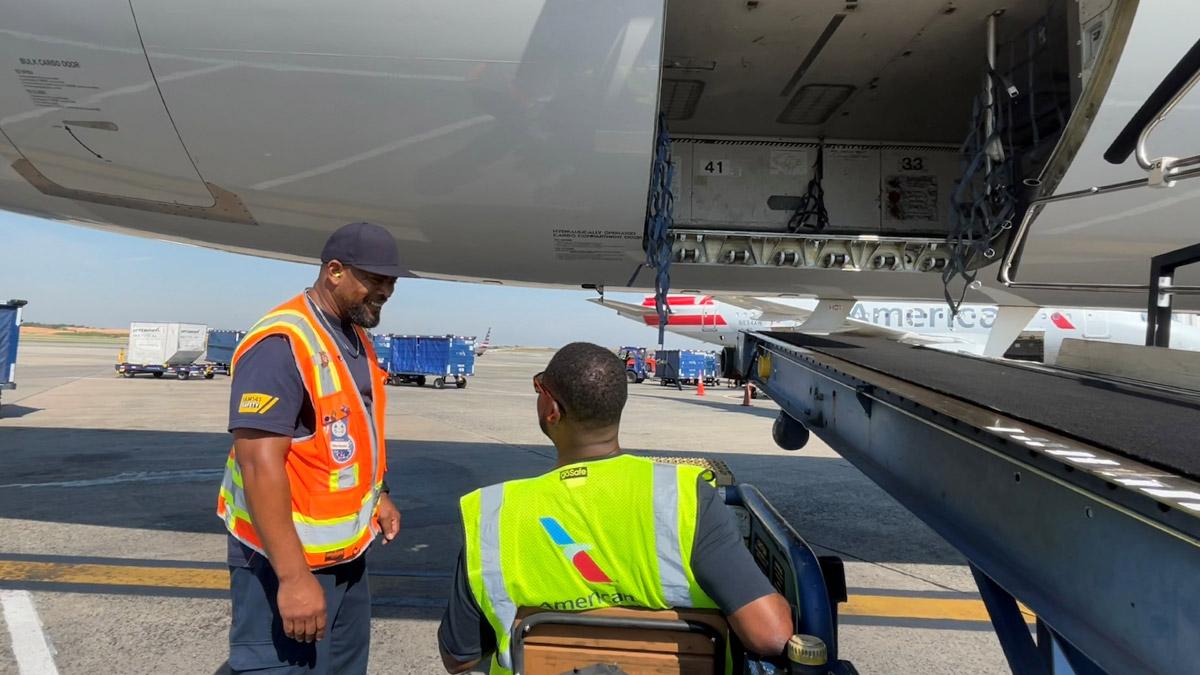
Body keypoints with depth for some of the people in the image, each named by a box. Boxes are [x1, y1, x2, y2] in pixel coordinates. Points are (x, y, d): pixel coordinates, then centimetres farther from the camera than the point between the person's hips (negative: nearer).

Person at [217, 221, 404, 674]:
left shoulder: (356, 339, 8)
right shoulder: (281, 343, -23)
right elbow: (260, 464, -28)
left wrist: (377, 496, 17)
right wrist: (293, 576, -29)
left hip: (346, 553, 9)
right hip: (286, 559, -9)